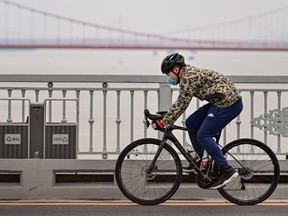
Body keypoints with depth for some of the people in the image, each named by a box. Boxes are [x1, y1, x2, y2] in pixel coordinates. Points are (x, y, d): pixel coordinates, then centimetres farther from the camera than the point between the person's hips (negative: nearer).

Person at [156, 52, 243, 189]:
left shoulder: (188, 78, -17)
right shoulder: (189, 74, 14)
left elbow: (181, 104, -19)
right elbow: (180, 103, 20)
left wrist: (165, 123, -14)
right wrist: (166, 120, 16)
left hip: (228, 104, -10)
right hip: (219, 102, 10)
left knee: (203, 136, -10)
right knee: (191, 124, 12)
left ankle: (227, 171, -7)